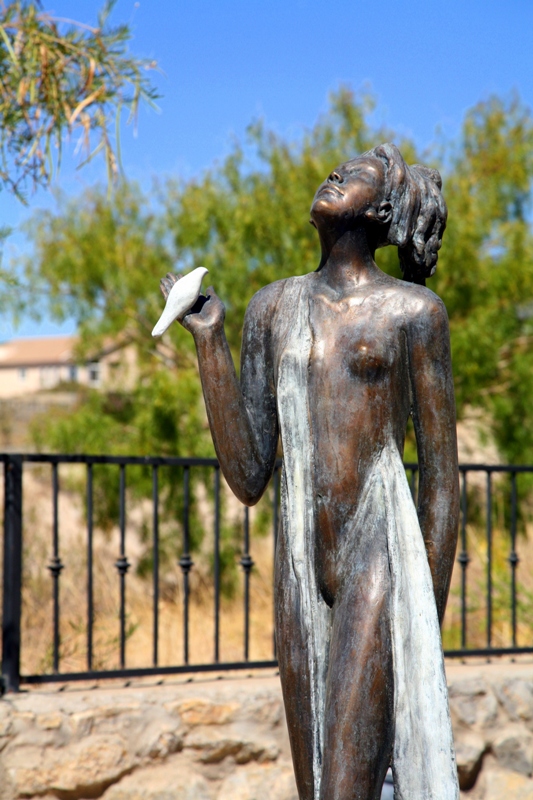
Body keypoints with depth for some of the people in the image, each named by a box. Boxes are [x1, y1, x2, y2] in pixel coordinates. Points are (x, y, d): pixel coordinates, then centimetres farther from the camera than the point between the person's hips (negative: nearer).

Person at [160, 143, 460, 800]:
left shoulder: (412, 311, 1)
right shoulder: (274, 308, 13)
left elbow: (441, 479, 2)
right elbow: (248, 480, 7)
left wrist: (429, 618, -2)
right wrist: (208, 338, 3)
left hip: (380, 565, -5)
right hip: (298, 572, 5)